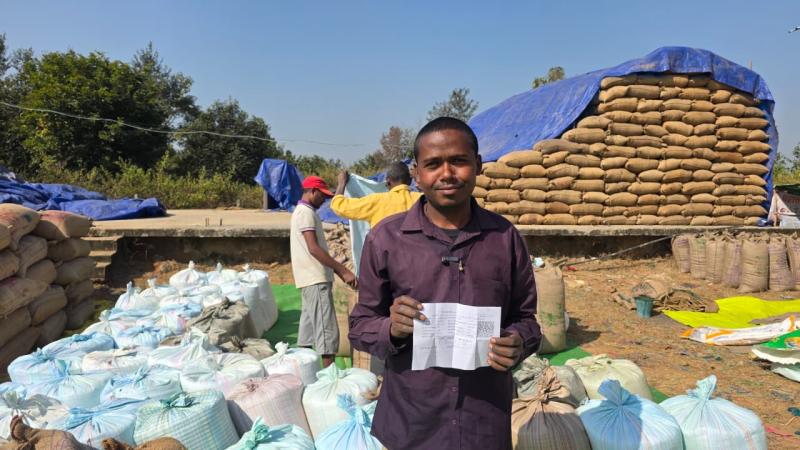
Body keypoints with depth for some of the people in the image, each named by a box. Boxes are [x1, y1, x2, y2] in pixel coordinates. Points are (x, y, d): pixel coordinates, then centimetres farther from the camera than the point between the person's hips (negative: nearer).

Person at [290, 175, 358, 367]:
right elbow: (313, 248, -21)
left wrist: (339, 271, 18)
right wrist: (343, 271, -22)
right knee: (327, 330, -10)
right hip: (316, 280, -10)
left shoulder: (303, 211, 20)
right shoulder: (306, 212, -11)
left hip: (310, 280, 10)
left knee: (309, 327, 14)